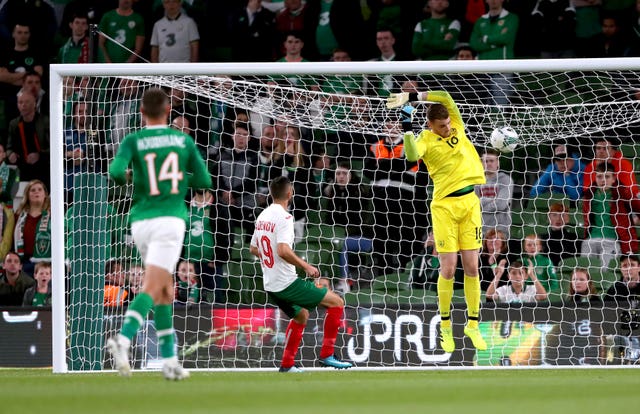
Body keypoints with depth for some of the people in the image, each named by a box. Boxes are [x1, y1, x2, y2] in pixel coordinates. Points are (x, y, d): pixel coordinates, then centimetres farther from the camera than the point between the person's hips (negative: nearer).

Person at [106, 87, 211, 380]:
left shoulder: (133, 141, 4)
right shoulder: (183, 140, 8)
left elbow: (116, 171, -13)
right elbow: (204, 182, 11)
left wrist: (124, 176, 10)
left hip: (141, 222, 3)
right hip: (170, 219, -3)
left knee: (165, 291, 17)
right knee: (151, 289, -13)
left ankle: (169, 360, 13)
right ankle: (123, 340, -37)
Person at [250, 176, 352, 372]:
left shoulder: (262, 216, 9)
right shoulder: (284, 217, -17)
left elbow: (253, 249, 20)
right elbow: (283, 250, -28)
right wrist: (306, 266, -17)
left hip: (270, 285, 9)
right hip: (287, 283, -9)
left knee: (301, 315, 30)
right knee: (337, 303, -3)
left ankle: (287, 364, 27)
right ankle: (326, 354, -3)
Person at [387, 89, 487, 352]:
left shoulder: (457, 127, 6)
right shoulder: (426, 139, -5)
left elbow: (446, 98, -7)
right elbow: (412, 155, -26)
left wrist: (413, 97, -12)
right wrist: (407, 128, -28)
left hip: (469, 202, 4)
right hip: (445, 205, -4)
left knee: (471, 267, 3)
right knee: (448, 268, -5)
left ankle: (472, 324, 10)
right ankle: (445, 325, 9)